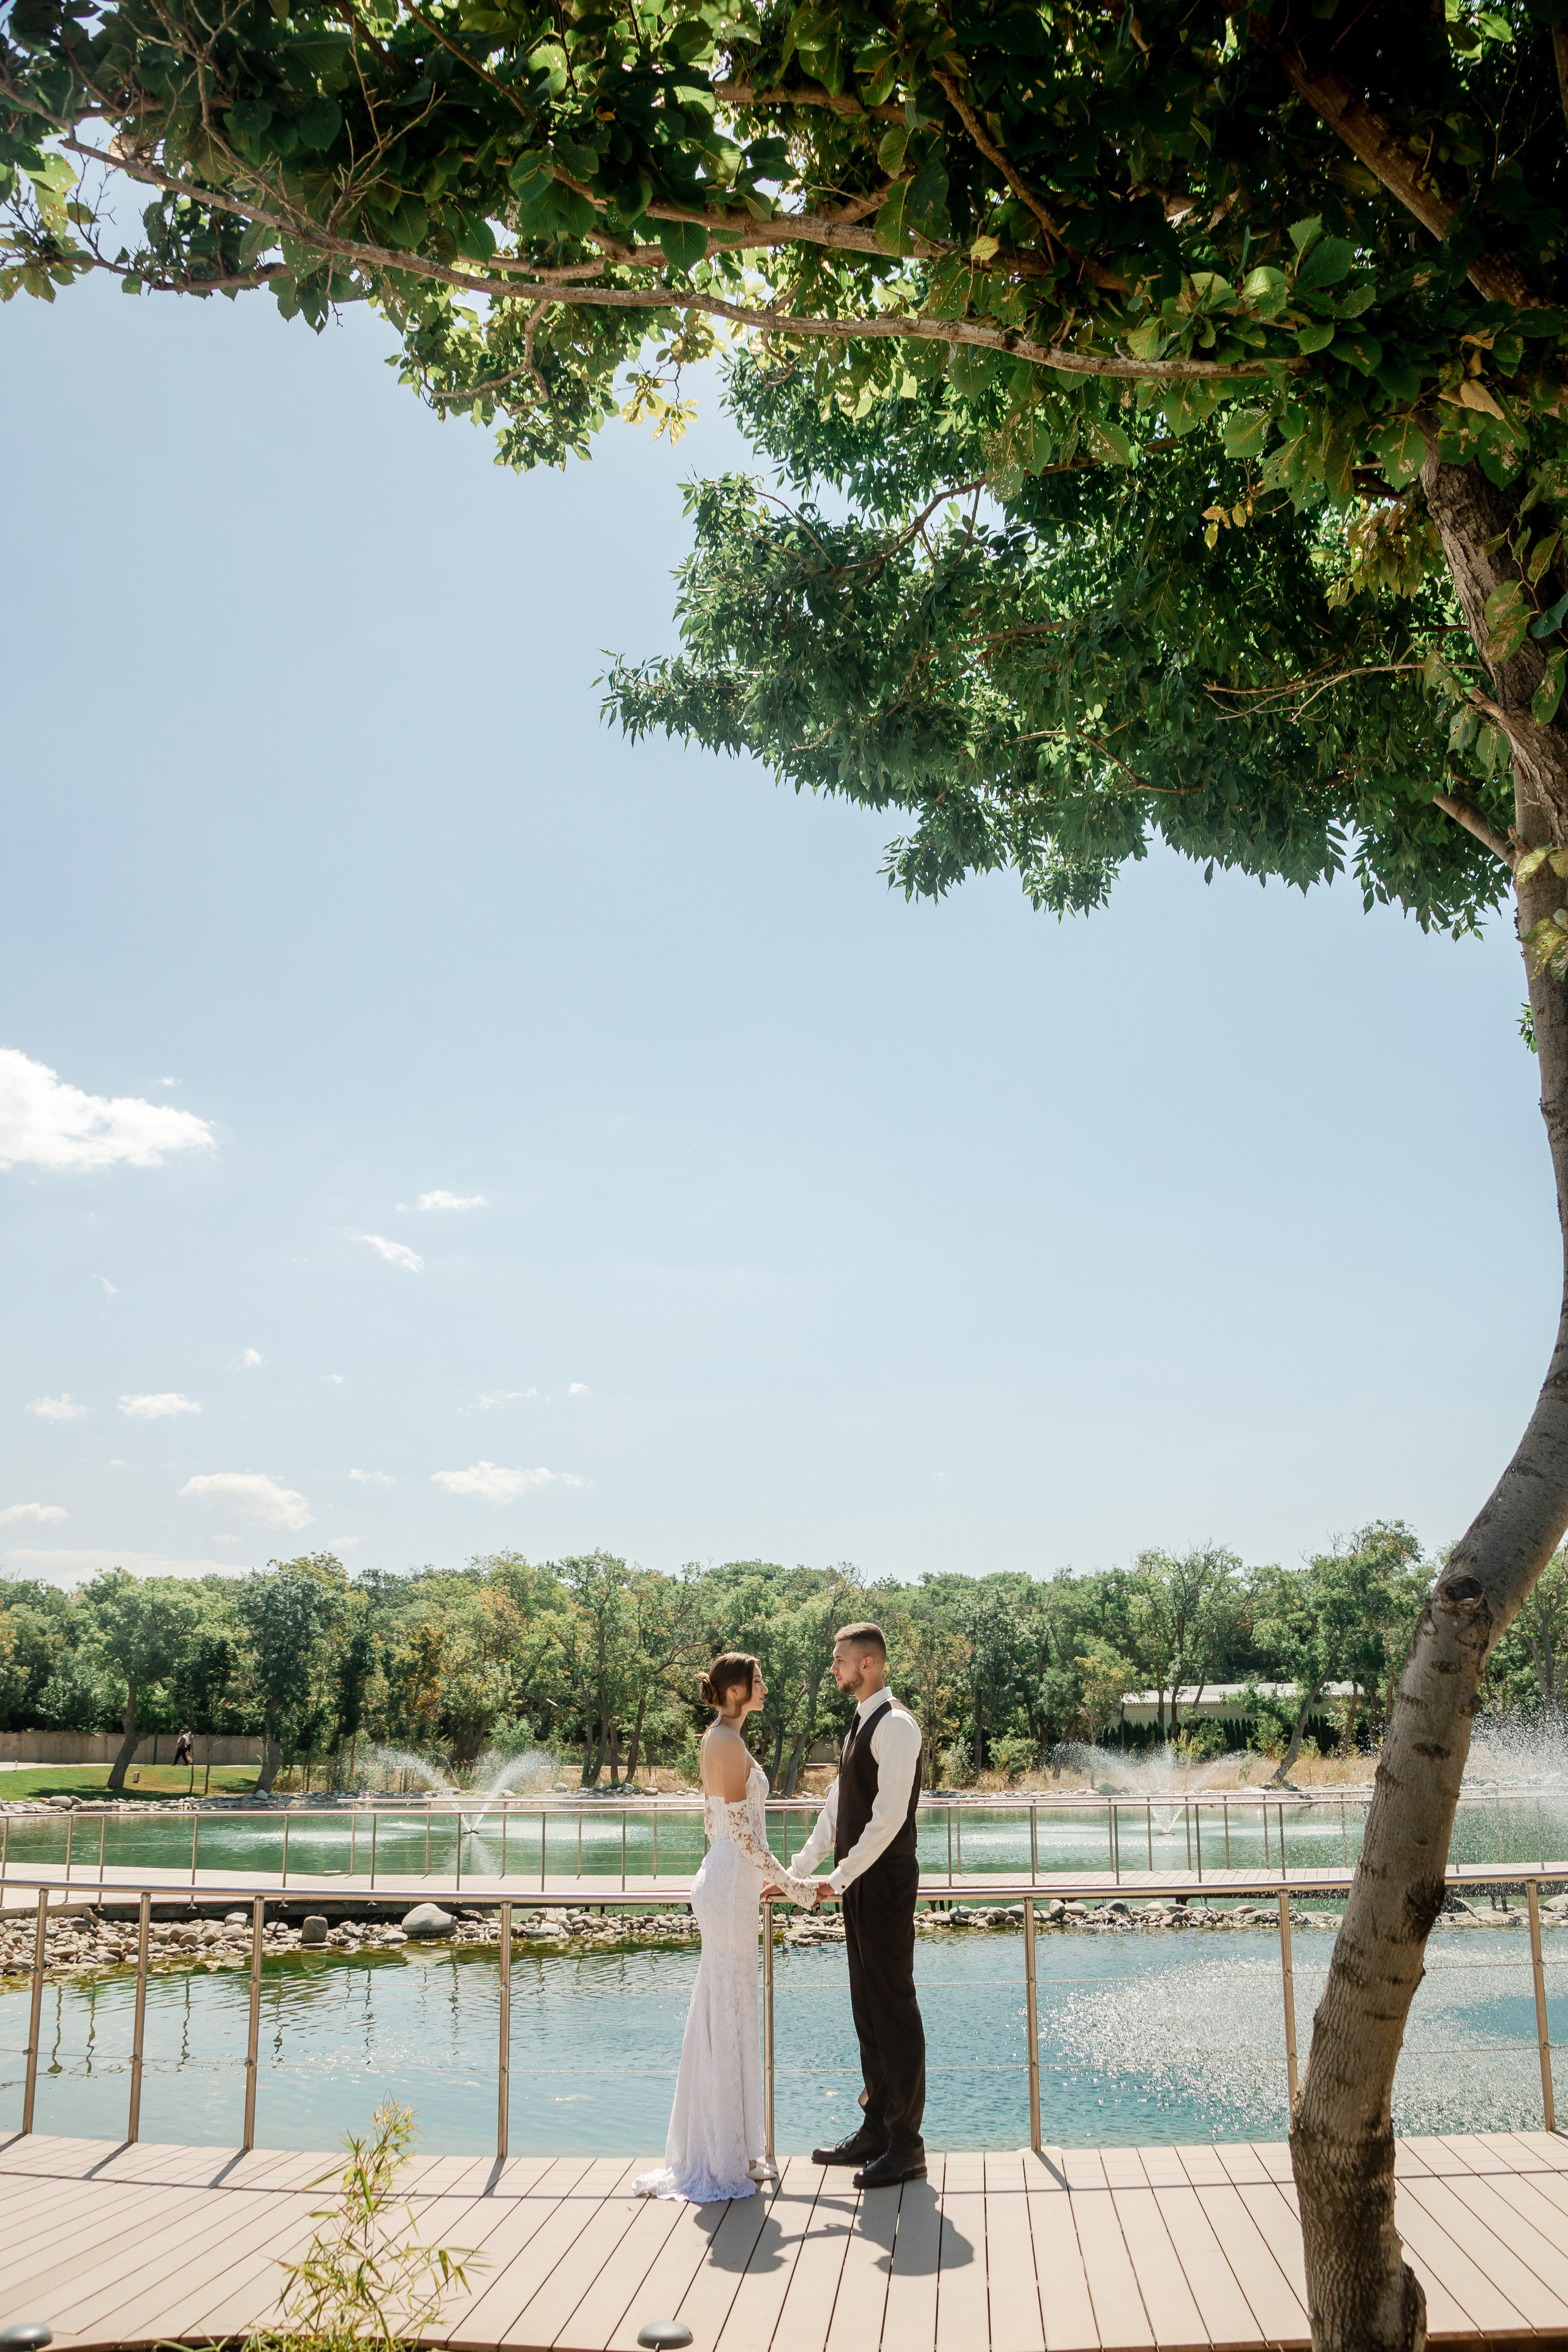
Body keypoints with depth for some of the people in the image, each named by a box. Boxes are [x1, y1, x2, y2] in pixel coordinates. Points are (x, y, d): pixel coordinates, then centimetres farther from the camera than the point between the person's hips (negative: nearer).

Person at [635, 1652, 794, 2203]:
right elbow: (741, 1827, -17)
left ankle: (729, 2151, 22)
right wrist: (783, 1880, -8)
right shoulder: (728, 1742, -15)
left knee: (727, 2017, 14)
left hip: (727, 1884, 10)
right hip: (731, 1886, -10)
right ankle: (721, 2159, 4)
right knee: (727, 2016, -3)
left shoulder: (721, 1740, 15)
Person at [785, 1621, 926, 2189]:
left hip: (886, 1881, -10)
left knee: (894, 2006, -3)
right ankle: (875, 2129, 24)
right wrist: (797, 1871, 14)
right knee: (867, 2007, 14)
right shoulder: (861, 1725, 15)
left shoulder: (896, 1725, -14)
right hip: (859, 1882, 10)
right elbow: (837, 1808, 19)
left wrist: (840, 1877, -20)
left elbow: (889, 1816, -21)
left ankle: (905, 2144, 5)